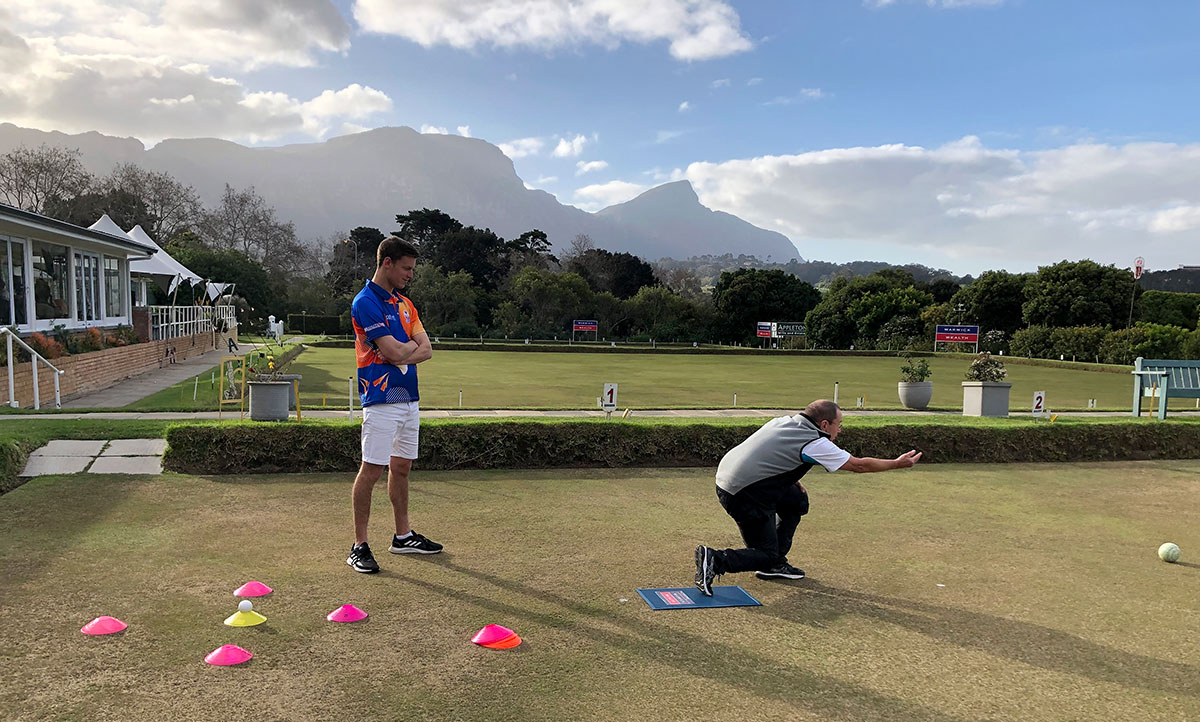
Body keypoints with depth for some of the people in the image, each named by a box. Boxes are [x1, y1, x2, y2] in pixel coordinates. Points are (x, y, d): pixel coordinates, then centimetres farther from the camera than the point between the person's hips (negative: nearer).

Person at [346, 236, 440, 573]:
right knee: (371, 470, -5)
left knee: (401, 467, 15)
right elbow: (394, 352, -18)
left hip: (409, 397, 8)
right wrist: (412, 345, 1)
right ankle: (359, 546, 3)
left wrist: (402, 353, -11)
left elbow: (426, 349, 7)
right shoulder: (365, 302, -10)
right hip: (381, 400, -8)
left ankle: (403, 536, 25)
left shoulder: (405, 304, 15)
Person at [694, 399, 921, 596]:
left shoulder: (783, 421, 11)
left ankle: (775, 564, 24)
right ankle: (714, 560, -16)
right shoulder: (814, 443, -9)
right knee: (766, 555, 3)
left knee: (797, 500, 21)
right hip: (743, 496, -9)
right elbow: (859, 465, 0)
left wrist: (791, 480, 17)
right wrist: (897, 464, 13)